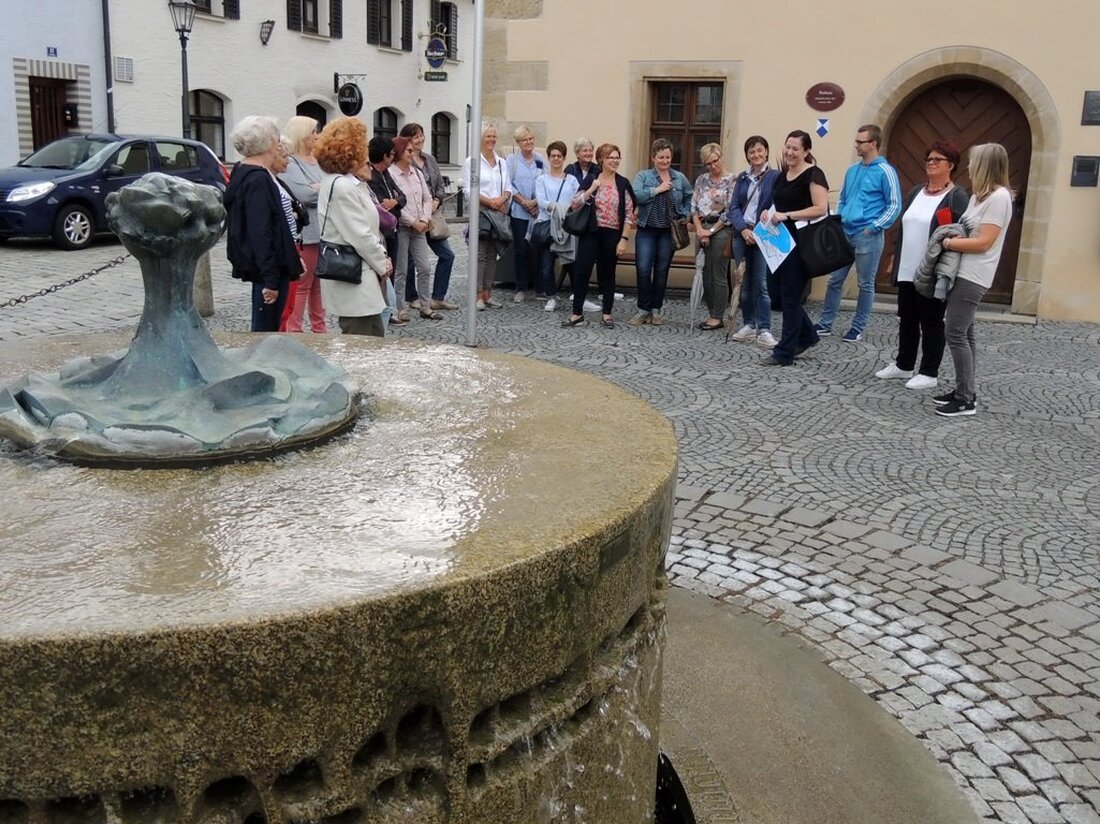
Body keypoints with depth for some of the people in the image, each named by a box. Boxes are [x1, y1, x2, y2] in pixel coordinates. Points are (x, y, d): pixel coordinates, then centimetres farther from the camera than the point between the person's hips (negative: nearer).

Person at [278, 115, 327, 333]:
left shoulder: (318, 161, 17)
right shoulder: (289, 164, -7)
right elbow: (305, 194, -19)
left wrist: (317, 189, -7)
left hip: (324, 232, 7)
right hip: (303, 234, -7)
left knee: (319, 284, 13)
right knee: (300, 286, -5)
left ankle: (319, 327, 21)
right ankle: (293, 331, 1)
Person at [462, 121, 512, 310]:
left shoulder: (501, 162, 15)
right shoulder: (472, 162, -2)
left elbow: (508, 188, 13)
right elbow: (469, 190, -10)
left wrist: (502, 199, -9)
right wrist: (490, 201, -16)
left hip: (499, 214, 5)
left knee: (492, 254, 8)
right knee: (480, 254, -7)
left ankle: (487, 294, 13)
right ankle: (478, 296, -6)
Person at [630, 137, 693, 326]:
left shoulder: (680, 178, 9)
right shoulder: (643, 176, 2)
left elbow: (690, 199, 18)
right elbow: (635, 196, -14)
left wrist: (684, 216, 4)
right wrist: (657, 189, -15)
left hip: (669, 232, 2)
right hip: (647, 231, -2)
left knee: (662, 271, 6)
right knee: (643, 270, -9)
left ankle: (656, 310, 16)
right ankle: (643, 310, 4)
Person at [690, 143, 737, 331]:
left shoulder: (731, 181, -5)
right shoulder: (701, 180, 12)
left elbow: (730, 212, -9)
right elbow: (694, 206, 8)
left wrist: (711, 230, -9)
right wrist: (699, 230, -5)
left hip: (721, 230, -6)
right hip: (703, 230, 6)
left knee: (718, 276, -4)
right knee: (705, 275, 8)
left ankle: (718, 317, 3)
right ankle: (711, 314, 18)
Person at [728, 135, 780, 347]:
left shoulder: (775, 176, 0)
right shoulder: (742, 178, 13)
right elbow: (734, 207, 7)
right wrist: (743, 230, -9)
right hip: (742, 234, 5)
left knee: (762, 283, -8)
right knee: (744, 283, 8)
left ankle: (764, 330, -6)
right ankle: (749, 325, 17)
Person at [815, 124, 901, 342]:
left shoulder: (885, 171, -7)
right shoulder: (852, 170, 12)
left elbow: (894, 206, -8)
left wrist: (874, 228, -13)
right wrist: (837, 222, 9)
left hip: (867, 236, -6)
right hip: (844, 233, 6)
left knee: (865, 284, 4)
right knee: (834, 280, 8)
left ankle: (858, 328, 12)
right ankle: (825, 323, 17)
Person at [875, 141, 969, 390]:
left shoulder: (958, 197, -9)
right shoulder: (916, 192, 14)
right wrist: (895, 258, 16)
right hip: (907, 270, 7)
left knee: (931, 322, 1)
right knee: (907, 319, 15)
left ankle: (929, 373, 10)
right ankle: (903, 365, 28)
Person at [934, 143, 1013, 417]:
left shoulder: (999, 197, -14)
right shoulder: (980, 196, 15)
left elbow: (983, 242, -19)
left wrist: (947, 243, -13)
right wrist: (950, 239, -1)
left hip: (972, 276, -10)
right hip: (962, 272, 10)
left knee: (955, 333, -10)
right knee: (963, 333, 12)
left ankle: (966, 400, -5)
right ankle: (964, 391, 18)